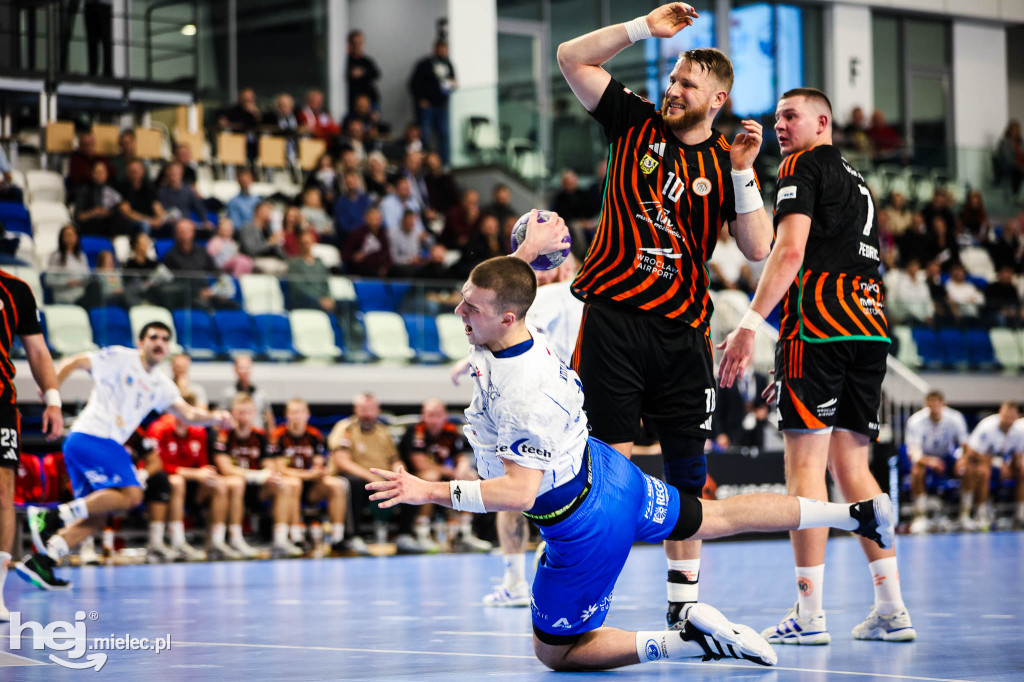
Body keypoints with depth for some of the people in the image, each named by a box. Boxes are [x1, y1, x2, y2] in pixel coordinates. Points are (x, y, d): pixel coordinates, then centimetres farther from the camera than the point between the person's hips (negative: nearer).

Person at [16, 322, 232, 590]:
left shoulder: (161, 385, 21)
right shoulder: (120, 357, 2)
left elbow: (188, 413, 11)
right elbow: (74, 362, -2)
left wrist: (213, 417, -9)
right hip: (91, 435, -8)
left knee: (97, 519, 2)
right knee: (130, 495, -20)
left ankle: (39, 561, -5)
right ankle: (54, 517, -23)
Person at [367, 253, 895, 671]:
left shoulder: (521, 400, -36)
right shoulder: (517, 333, -10)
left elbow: (520, 492, -37)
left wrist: (431, 491, -39)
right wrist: (527, 251, 21)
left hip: (586, 532, -9)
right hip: (604, 469, 9)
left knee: (554, 653, 7)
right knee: (712, 519, 30)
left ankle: (686, 641, -7)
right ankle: (856, 513, 38)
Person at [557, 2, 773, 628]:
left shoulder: (729, 165, 6)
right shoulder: (636, 123, 7)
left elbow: (758, 249, -4)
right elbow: (573, 59, 2)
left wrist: (744, 172, -12)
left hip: (682, 328, 1)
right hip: (613, 313, -1)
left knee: (687, 462, 4)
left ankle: (685, 591, 16)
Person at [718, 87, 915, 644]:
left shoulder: (803, 167, 1)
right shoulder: (856, 181, 26)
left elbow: (790, 251, -12)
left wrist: (749, 326, -17)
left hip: (818, 324, -8)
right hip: (870, 327, 8)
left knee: (806, 463, -7)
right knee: (851, 466, 9)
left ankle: (809, 614, -9)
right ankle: (891, 608, 4)